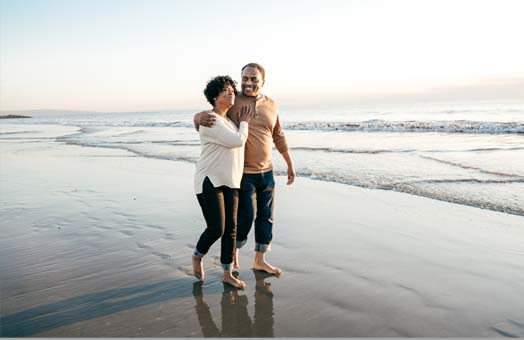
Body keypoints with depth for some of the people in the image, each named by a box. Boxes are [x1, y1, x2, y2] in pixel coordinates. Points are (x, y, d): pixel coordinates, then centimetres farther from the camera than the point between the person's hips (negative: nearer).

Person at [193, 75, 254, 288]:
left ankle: (228, 274, 18)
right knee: (216, 229, -7)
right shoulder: (210, 120, -13)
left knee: (231, 229, 6)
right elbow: (238, 141, -17)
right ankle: (198, 256, 24)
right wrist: (244, 123, -2)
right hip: (210, 182, -8)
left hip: (230, 182, 8)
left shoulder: (229, 120, 16)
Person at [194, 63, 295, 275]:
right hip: (242, 173, -5)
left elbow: (278, 137, 15)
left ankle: (259, 260, 25)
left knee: (266, 217, 10)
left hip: (266, 172, 5)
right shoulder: (232, 103, -9)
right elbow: (198, 118, -10)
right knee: (246, 216, -1)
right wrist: (201, 118, -35)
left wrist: (290, 163, 16)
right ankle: (233, 250, 27)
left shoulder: (271, 105, 5)